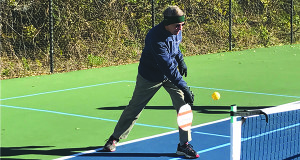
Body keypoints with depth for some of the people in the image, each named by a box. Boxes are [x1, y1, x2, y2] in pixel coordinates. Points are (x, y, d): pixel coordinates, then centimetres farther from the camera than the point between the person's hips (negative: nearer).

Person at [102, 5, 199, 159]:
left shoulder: (176, 32, -13)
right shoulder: (156, 38, -37)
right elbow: (168, 67, -40)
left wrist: (180, 60, 6)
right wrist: (184, 87, -42)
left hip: (171, 73, 5)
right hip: (150, 76, -5)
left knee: (183, 104, -10)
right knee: (134, 107, 9)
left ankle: (184, 145, -2)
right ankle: (115, 138, 30)